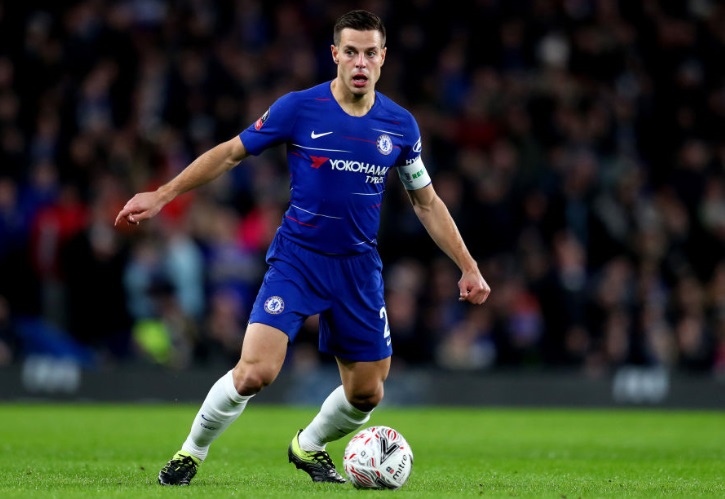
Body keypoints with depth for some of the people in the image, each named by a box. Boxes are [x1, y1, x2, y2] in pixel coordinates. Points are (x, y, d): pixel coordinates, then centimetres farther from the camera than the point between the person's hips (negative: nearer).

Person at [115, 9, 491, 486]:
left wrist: (469, 267, 8)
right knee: (255, 372, -20)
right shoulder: (299, 108, -8)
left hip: (359, 268, 4)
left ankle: (309, 446, 37)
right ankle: (192, 452, 4)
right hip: (296, 259, -3)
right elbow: (231, 152, 2)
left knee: (367, 393, 6)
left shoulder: (401, 125, 1)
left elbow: (427, 202, 11)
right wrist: (162, 195, 0)